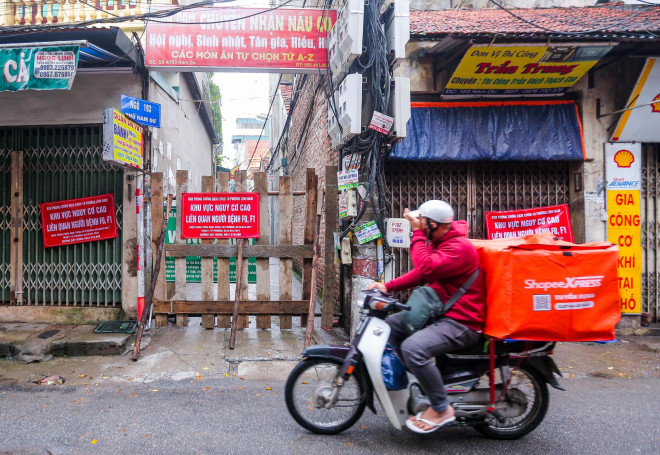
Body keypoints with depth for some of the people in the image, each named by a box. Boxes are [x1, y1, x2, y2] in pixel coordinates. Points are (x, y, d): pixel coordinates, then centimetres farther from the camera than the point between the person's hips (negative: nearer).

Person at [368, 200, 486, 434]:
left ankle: (442, 409, -10)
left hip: (461, 322, -11)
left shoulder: (460, 247, -21)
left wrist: (417, 233, -22)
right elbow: (420, 272, 16)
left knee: (413, 347, -31)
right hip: (438, 312, 11)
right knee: (389, 325, 11)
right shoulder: (437, 242, 11)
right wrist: (388, 286, 3)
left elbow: (426, 268, -32)